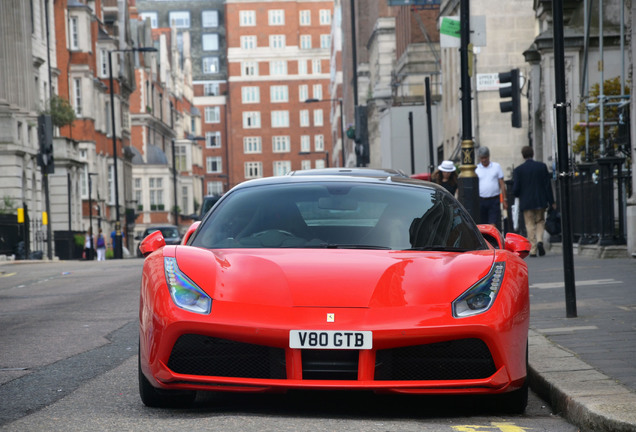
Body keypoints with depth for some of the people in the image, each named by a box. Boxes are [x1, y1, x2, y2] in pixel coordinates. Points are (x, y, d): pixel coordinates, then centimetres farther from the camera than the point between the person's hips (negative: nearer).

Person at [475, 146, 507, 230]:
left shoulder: (496, 166, 8)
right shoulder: (476, 169, 8)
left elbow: (502, 184, 8)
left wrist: (504, 200, 2)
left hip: (494, 200, -1)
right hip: (481, 200, 1)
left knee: (493, 225, -10)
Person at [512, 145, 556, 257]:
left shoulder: (518, 170, -6)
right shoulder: (542, 166, -1)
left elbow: (515, 188, -8)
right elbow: (548, 185, -1)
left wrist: (518, 195, 16)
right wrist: (551, 201, 4)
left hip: (526, 202, -1)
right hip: (540, 201, 1)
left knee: (530, 225, 5)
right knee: (540, 222, 16)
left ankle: (533, 249, 2)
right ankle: (540, 241, -7)